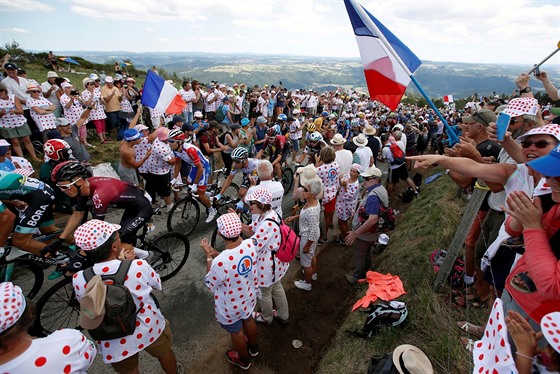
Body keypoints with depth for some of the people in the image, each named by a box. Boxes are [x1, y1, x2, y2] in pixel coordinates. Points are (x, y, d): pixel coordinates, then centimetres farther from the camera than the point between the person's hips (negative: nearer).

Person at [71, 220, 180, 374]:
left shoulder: (79, 280, -23)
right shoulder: (138, 266, -29)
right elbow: (157, 284, -7)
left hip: (116, 344, 1)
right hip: (150, 329, -1)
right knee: (165, 354, 31)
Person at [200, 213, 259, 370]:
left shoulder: (220, 262, -42)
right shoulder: (250, 244, -24)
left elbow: (210, 284, -18)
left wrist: (209, 256, -14)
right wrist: (214, 253, -6)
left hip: (231, 307, -4)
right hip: (249, 296, 5)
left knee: (236, 333, 26)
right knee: (248, 320, 34)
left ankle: (243, 360, 56)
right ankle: (253, 348, 63)